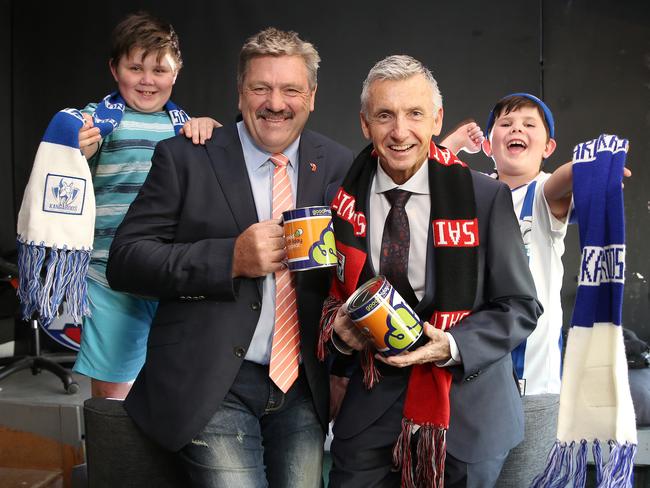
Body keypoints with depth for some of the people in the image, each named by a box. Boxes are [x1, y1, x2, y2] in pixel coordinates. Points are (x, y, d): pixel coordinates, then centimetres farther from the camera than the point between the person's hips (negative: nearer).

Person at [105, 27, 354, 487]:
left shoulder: (337, 165, 4)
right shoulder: (184, 158, -4)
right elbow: (125, 260, -8)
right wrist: (230, 258, -19)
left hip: (304, 385, 3)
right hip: (213, 388, -3)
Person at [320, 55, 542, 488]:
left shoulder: (486, 199, -9)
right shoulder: (343, 199, -2)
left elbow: (520, 306, -5)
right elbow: (327, 290, 10)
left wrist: (452, 346, -19)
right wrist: (337, 326, -11)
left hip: (466, 414, -1)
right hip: (368, 413, 2)